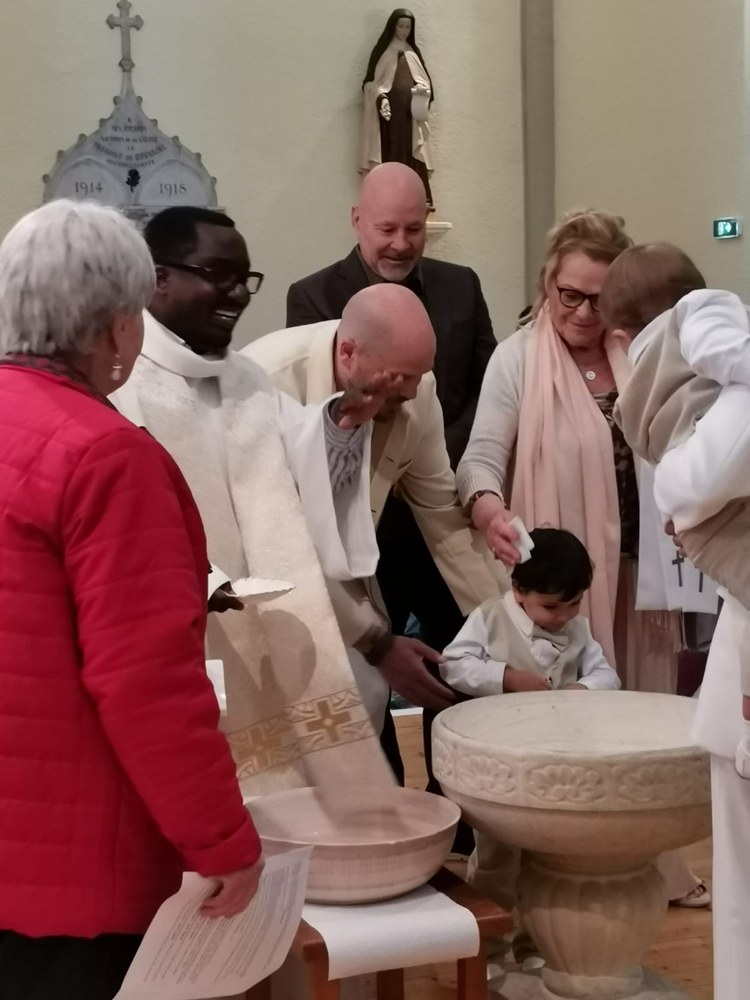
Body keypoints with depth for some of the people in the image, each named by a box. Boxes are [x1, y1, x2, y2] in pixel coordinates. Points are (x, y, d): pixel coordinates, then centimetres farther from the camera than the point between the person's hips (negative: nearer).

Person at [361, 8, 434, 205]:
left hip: (412, 114, 3)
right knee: (391, 156, -12)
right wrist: (380, 97, -19)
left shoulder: (414, 52, 19)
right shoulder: (382, 50, 7)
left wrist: (423, 89, -6)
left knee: (413, 158, -4)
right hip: (389, 112, -3)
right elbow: (370, 81, 0)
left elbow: (426, 80, 18)